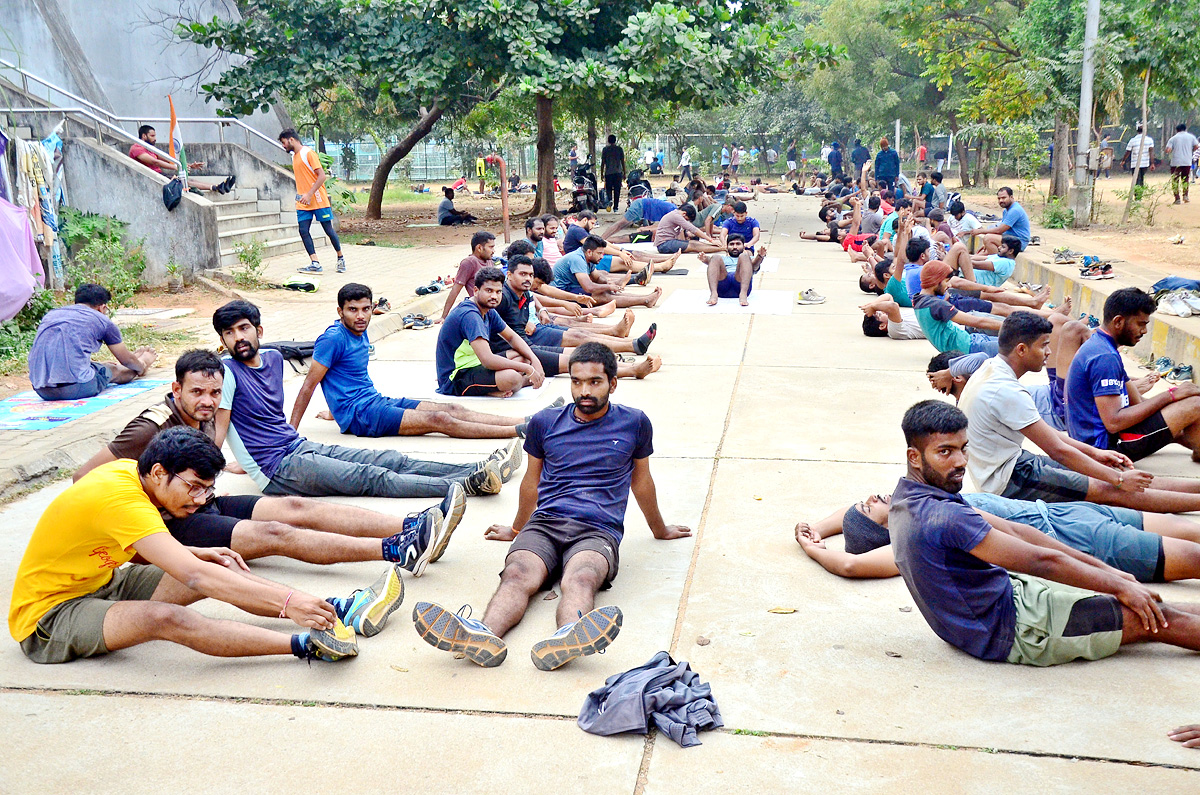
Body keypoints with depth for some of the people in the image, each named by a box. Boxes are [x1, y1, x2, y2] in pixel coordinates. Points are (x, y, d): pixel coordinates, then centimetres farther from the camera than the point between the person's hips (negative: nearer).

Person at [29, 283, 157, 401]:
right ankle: (142, 362, 50)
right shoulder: (102, 320, 5)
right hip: (76, 389, -6)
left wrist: (97, 364, 53)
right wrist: (142, 367, 42)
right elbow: (127, 361, 19)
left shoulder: (50, 314, 21)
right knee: (114, 370, 23)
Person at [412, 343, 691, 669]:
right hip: (544, 523, 2)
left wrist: (660, 529, 39)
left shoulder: (634, 424, 14)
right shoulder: (545, 423, 17)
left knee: (580, 579, -39)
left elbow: (640, 481, 28)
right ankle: (484, 636, -63)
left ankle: (563, 642, -70)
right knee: (517, 574, -34)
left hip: (597, 531, -2)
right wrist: (517, 529, 39)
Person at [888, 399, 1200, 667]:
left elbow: (1013, 531, 6)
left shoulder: (912, 498, 2)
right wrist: (1119, 586, -9)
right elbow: (1042, 561, -22)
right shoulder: (943, 517, -30)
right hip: (1009, 631, -9)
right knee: (1158, 620, -1)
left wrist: (1103, 569, 8)